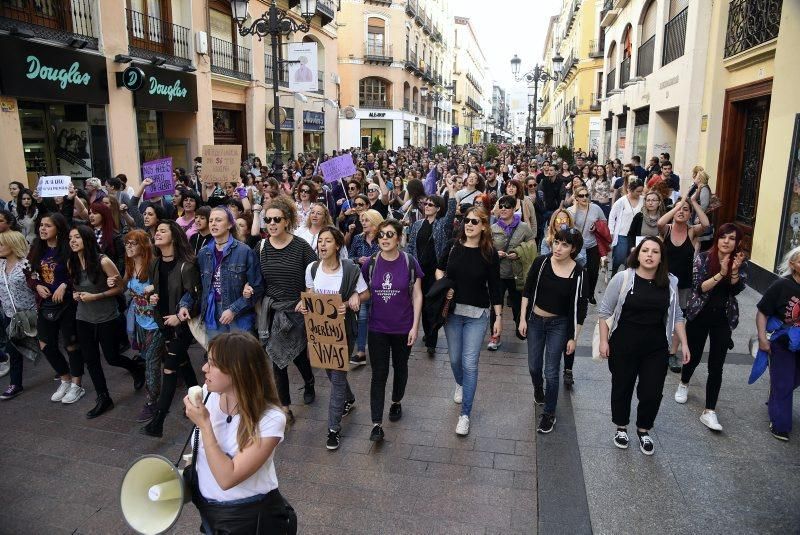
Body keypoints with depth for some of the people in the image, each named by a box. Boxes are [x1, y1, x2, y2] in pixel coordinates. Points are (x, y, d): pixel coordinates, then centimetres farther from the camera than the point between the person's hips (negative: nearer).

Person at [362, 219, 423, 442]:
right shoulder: (371, 264, -4)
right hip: (377, 329, 0)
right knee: (379, 374, 1)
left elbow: (417, 295, -5)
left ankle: (396, 402, 45)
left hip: (403, 328, 0)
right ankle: (377, 424, 6)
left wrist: (415, 326, -8)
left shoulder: (409, 263, -10)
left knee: (400, 367, 19)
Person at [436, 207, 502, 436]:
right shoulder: (454, 246, -3)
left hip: (477, 315, -2)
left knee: (470, 363, -4)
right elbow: (440, 268, 15)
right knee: (455, 358, 16)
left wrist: (499, 317, -3)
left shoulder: (490, 253, -8)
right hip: (452, 311, 3)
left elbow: (495, 287, -4)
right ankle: (460, 385, 50)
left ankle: (465, 414, 10)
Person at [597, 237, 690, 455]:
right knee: (622, 388, 13)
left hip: (656, 349, 2)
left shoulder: (670, 282, -1)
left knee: (652, 393, 6)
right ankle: (621, 427, 38)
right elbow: (605, 311, -5)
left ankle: (643, 430, 33)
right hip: (624, 346, -2)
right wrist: (604, 340, -7)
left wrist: (684, 344, 6)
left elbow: (676, 315, 10)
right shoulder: (623, 278, -12)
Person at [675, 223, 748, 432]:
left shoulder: (741, 263, -2)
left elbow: (736, 290, -15)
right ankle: (683, 384, 45)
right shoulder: (703, 258, -8)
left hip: (724, 319, 1)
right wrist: (721, 274, -28)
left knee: (716, 366, -2)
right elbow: (699, 287, -17)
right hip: (699, 315, -1)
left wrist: (734, 271, -32)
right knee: (694, 356, 14)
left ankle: (709, 412, 2)